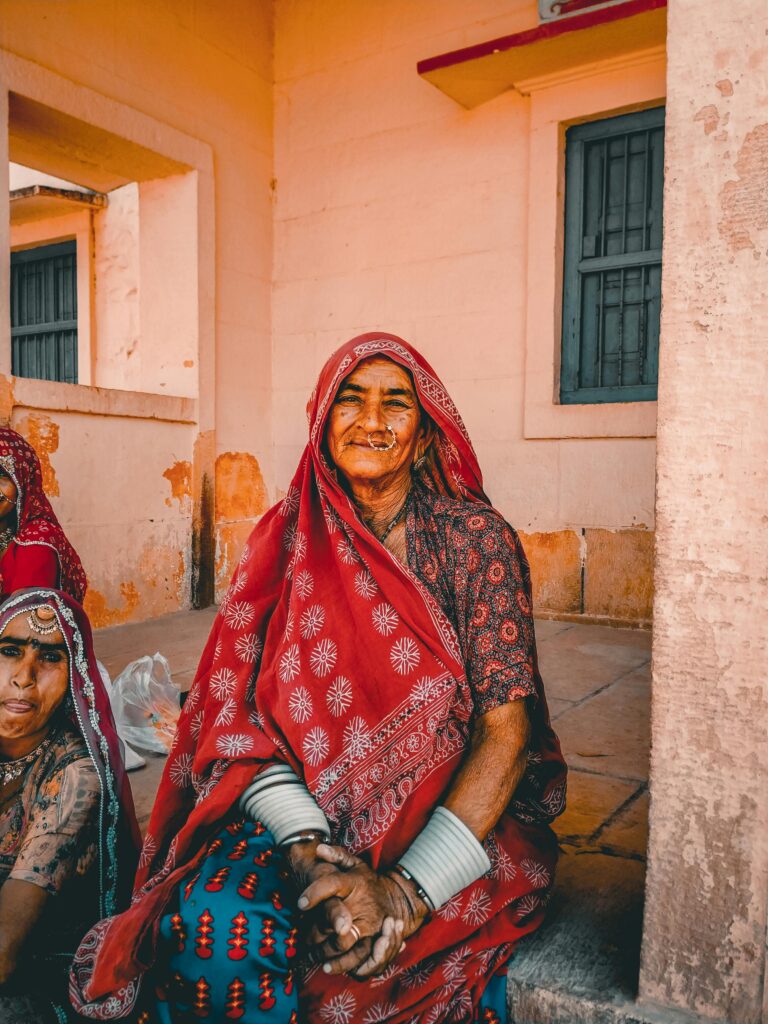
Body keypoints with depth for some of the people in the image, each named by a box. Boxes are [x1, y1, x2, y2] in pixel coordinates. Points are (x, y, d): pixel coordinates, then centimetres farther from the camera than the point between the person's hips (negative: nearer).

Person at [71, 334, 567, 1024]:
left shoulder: (476, 538, -6)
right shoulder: (286, 538, 1)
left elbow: (506, 726, -11)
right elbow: (239, 709, -2)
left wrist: (410, 888, -21)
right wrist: (307, 847, -18)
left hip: (455, 811, -1)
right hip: (308, 806, 2)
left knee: (370, 963, -28)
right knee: (212, 920, -26)